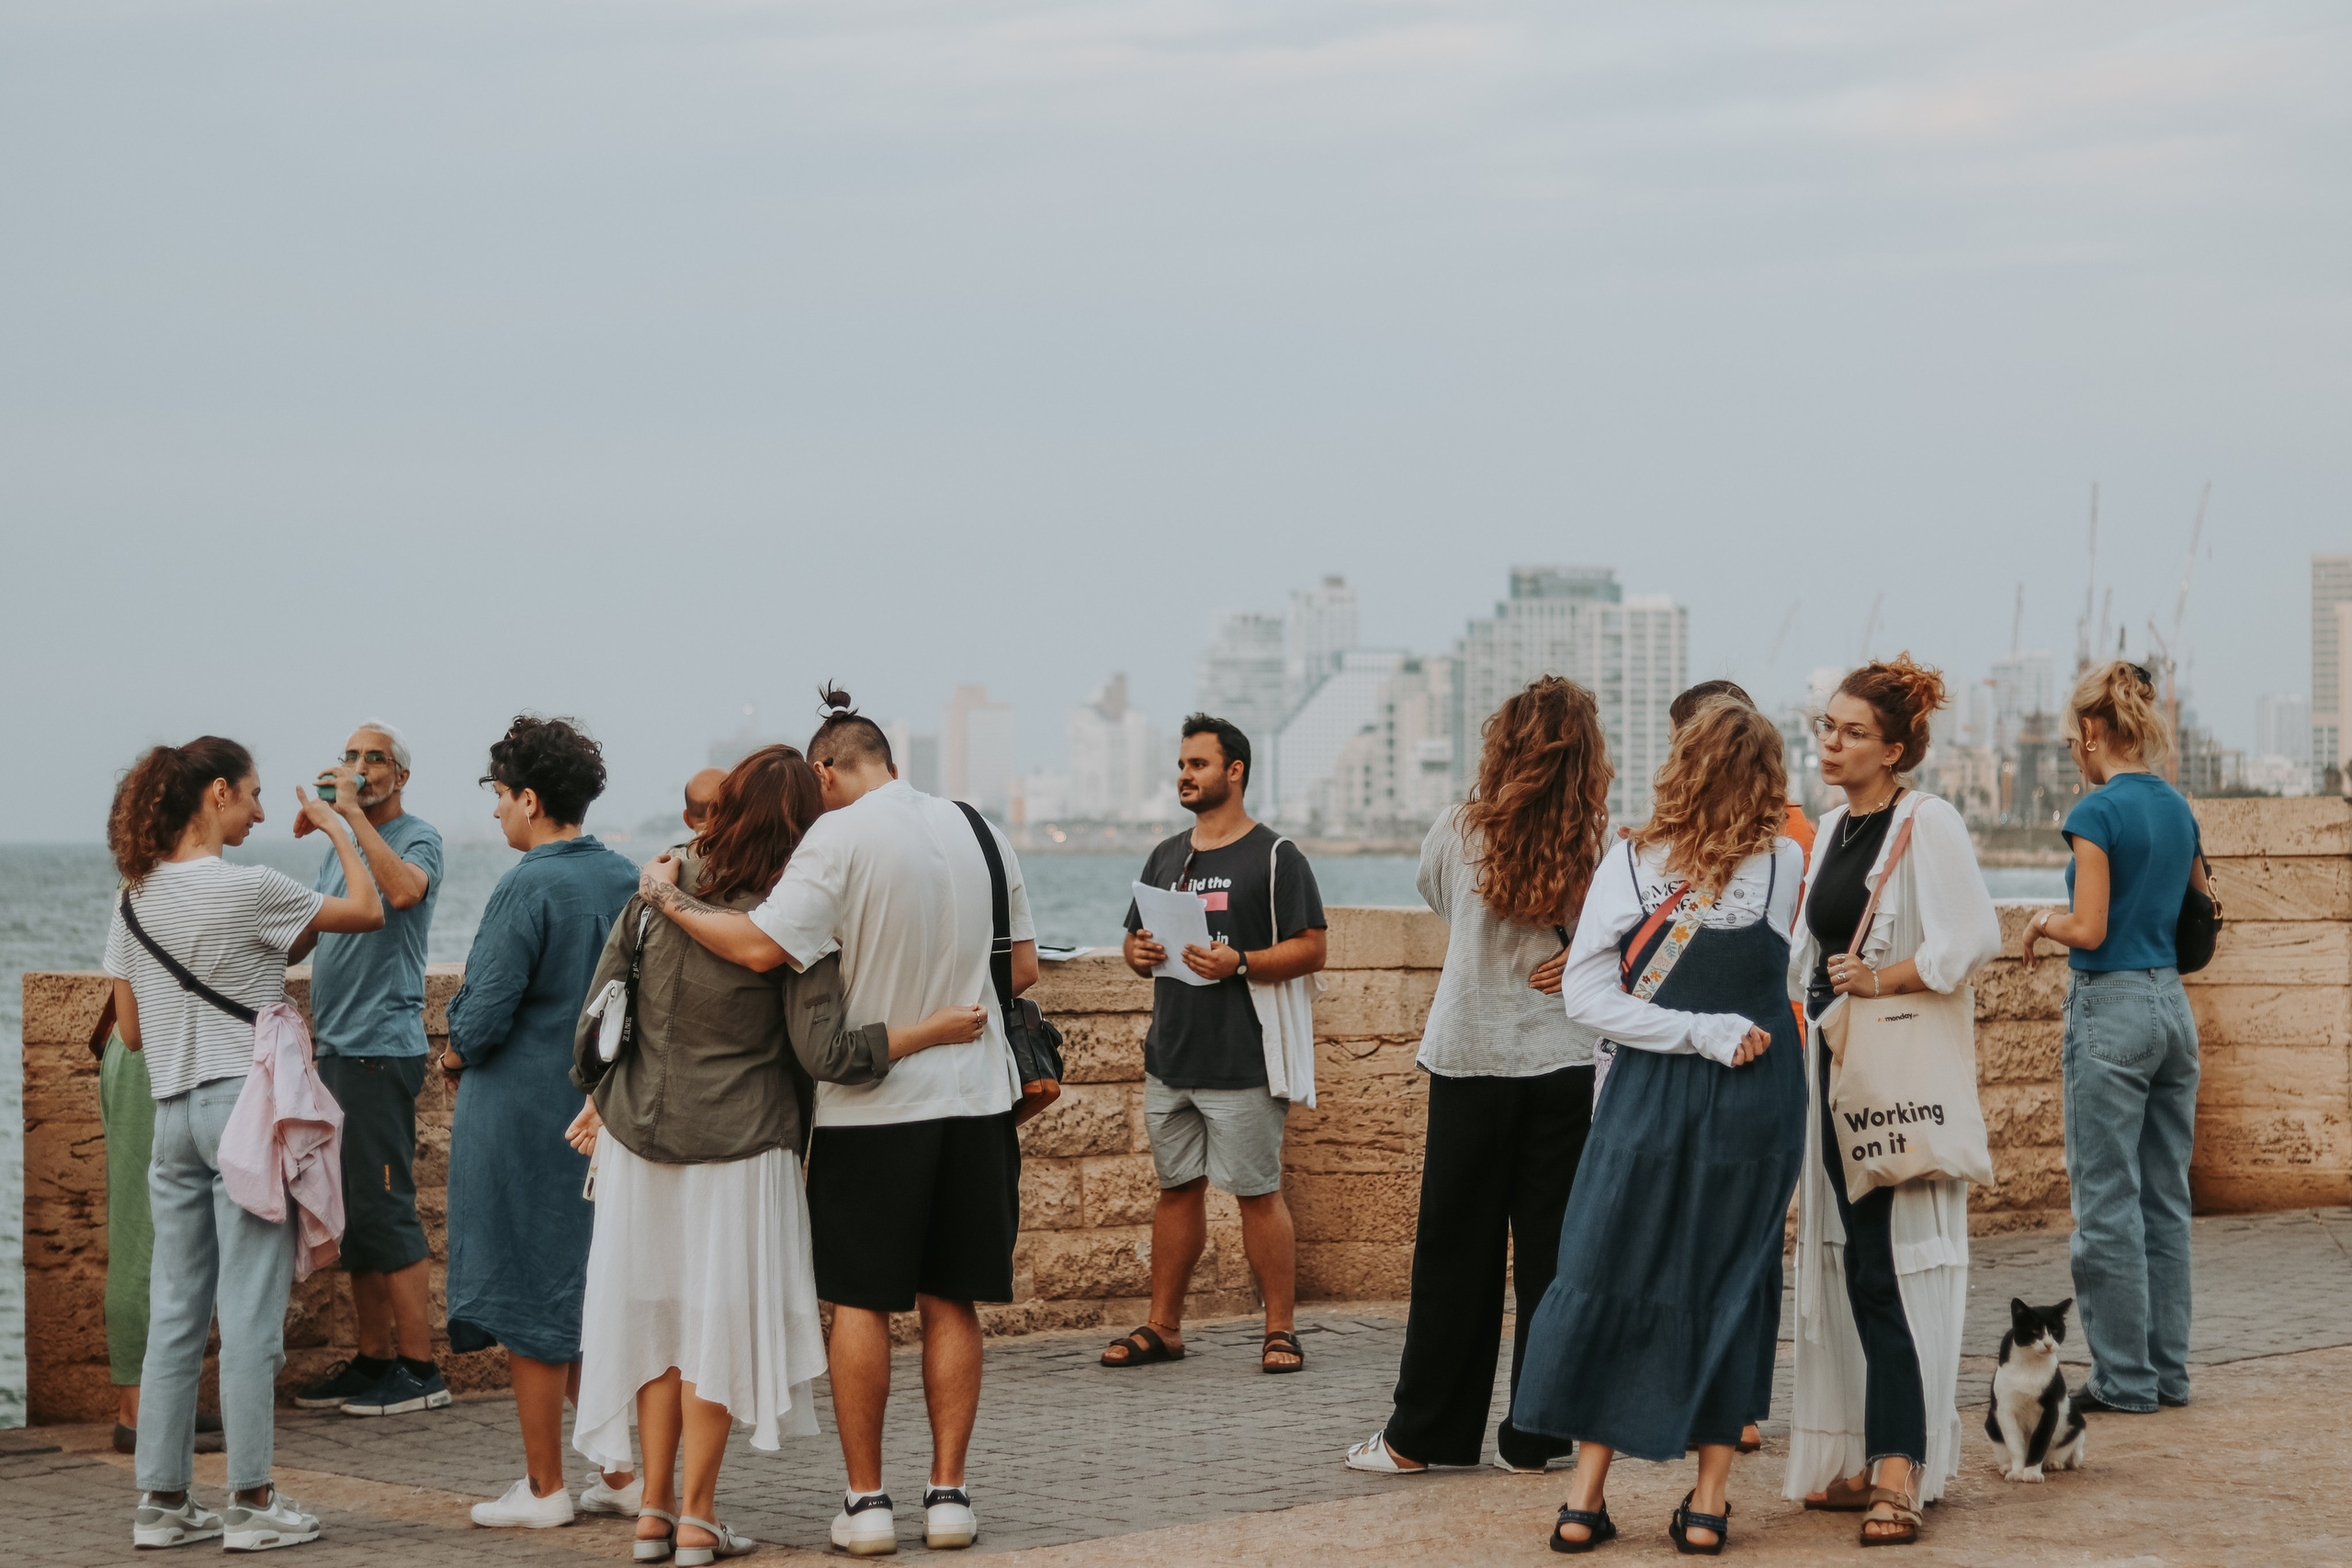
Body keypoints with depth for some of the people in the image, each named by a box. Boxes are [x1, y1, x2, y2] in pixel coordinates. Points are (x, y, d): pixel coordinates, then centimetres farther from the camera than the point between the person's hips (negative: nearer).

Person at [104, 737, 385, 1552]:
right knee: (250, 1316, -2)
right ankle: (251, 1502, 1)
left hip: (172, 1114, 6)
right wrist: (340, 828, 13)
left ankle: (163, 1499, 13)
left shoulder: (135, 898, 7)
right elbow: (368, 911, -1)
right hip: (245, 1103, -6)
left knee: (174, 1314, 10)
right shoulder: (247, 890, -12)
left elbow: (131, 1031, 11)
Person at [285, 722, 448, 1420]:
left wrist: (351, 812, -22)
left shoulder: (417, 837, -5)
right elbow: (294, 942, 18)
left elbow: (404, 890, -29)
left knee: (383, 1208, -9)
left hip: (382, 1048, -8)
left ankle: (420, 1369, -6)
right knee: (351, 1212, 11)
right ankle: (373, 1358, 18)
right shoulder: (342, 847, 19)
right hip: (334, 1047, 9)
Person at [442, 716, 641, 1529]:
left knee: (529, 1307, 2)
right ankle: (620, 1474, 17)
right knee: (595, 1297, 14)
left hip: (523, 1117, -7)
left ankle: (544, 1488, 8)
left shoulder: (527, 890, -16)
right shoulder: (627, 881, 5)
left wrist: (455, 1056, 2)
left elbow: (485, 1015, -18)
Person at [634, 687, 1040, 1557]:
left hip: (871, 1104, -4)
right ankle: (948, 1493, 10)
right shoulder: (978, 831, 6)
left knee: (860, 1303, 5)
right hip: (973, 1098, 4)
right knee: (950, 1303, 10)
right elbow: (1023, 969, 11)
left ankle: (866, 1500, 7)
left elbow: (762, 946, -21)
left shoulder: (839, 837, -12)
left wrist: (668, 897, -9)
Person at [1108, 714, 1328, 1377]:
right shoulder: (1165, 857, 17)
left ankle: (1280, 1329, 2)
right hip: (1170, 1055, 6)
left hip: (1241, 1062, -6)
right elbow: (1136, 939, 24)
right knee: (1177, 1189, 10)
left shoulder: (1275, 857, -3)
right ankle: (1163, 1327, 16)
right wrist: (1140, 952, 0)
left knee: (1257, 1193, -4)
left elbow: (1310, 949, -7)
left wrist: (1239, 963, -21)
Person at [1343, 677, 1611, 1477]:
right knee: (1552, 1253, 6)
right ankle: (1534, 1437, 10)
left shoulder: (1459, 833, -5)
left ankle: (1420, 1433, 13)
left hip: (1470, 1059, 0)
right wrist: (1579, 953, 6)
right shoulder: (1602, 846, -8)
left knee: (1455, 1252, 7)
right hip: (1566, 1063, 0)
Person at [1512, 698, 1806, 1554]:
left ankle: (1586, 1494, 7)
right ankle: (1708, 1502, 10)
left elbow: (1584, 992, -9)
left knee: (1610, 1277, 9)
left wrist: (1695, 1033, -9)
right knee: (1731, 1284, 9)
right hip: (1756, 1105, 0)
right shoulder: (1783, 865, -7)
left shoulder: (1629, 864, -6)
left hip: (1648, 1096, 0)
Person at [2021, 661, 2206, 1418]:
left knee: (2108, 1202, -1)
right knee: (2166, 1198, 12)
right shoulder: (2177, 808, 9)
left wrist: (2044, 920, 2)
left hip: (2111, 1010, -8)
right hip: (2173, 1006, 8)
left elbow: (2090, 930, -17)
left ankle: (2125, 1378, 2)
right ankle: (2168, 1369, 16)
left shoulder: (2097, 813, -13)